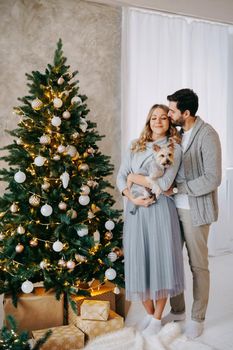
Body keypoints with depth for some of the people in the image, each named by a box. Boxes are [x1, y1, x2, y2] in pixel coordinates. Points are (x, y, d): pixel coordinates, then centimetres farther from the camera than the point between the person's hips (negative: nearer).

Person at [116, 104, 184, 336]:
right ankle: (149, 312, 28)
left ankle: (157, 318, 21)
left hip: (159, 210, -3)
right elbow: (120, 177, 4)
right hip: (135, 210, 3)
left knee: (159, 260, 2)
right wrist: (132, 197, -12)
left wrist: (134, 177, -5)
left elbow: (164, 183, -13)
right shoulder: (135, 147, 11)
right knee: (139, 261, 7)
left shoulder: (174, 148, 0)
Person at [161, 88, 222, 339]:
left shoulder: (207, 135, -14)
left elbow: (213, 179, -19)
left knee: (198, 265, 7)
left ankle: (198, 318, 24)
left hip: (195, 209, -6)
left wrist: (177, 188, -17)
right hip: (174, 206, 6)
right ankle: (177, 310, 32)